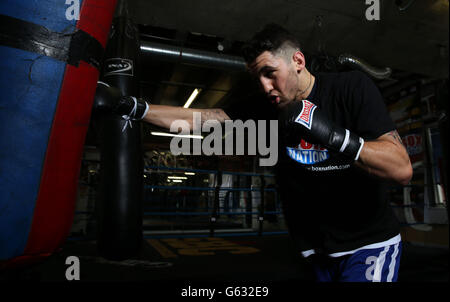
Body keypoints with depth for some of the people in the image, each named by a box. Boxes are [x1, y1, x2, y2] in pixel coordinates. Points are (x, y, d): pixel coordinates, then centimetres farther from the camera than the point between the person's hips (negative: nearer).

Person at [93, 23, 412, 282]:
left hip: (370, 243, -2)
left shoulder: (352, 87, -14)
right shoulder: (264, 107, -5)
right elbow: (198, 118, -6)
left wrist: (332, 135, -32)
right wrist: (132, 106, -11)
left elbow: (402, 169, -20)